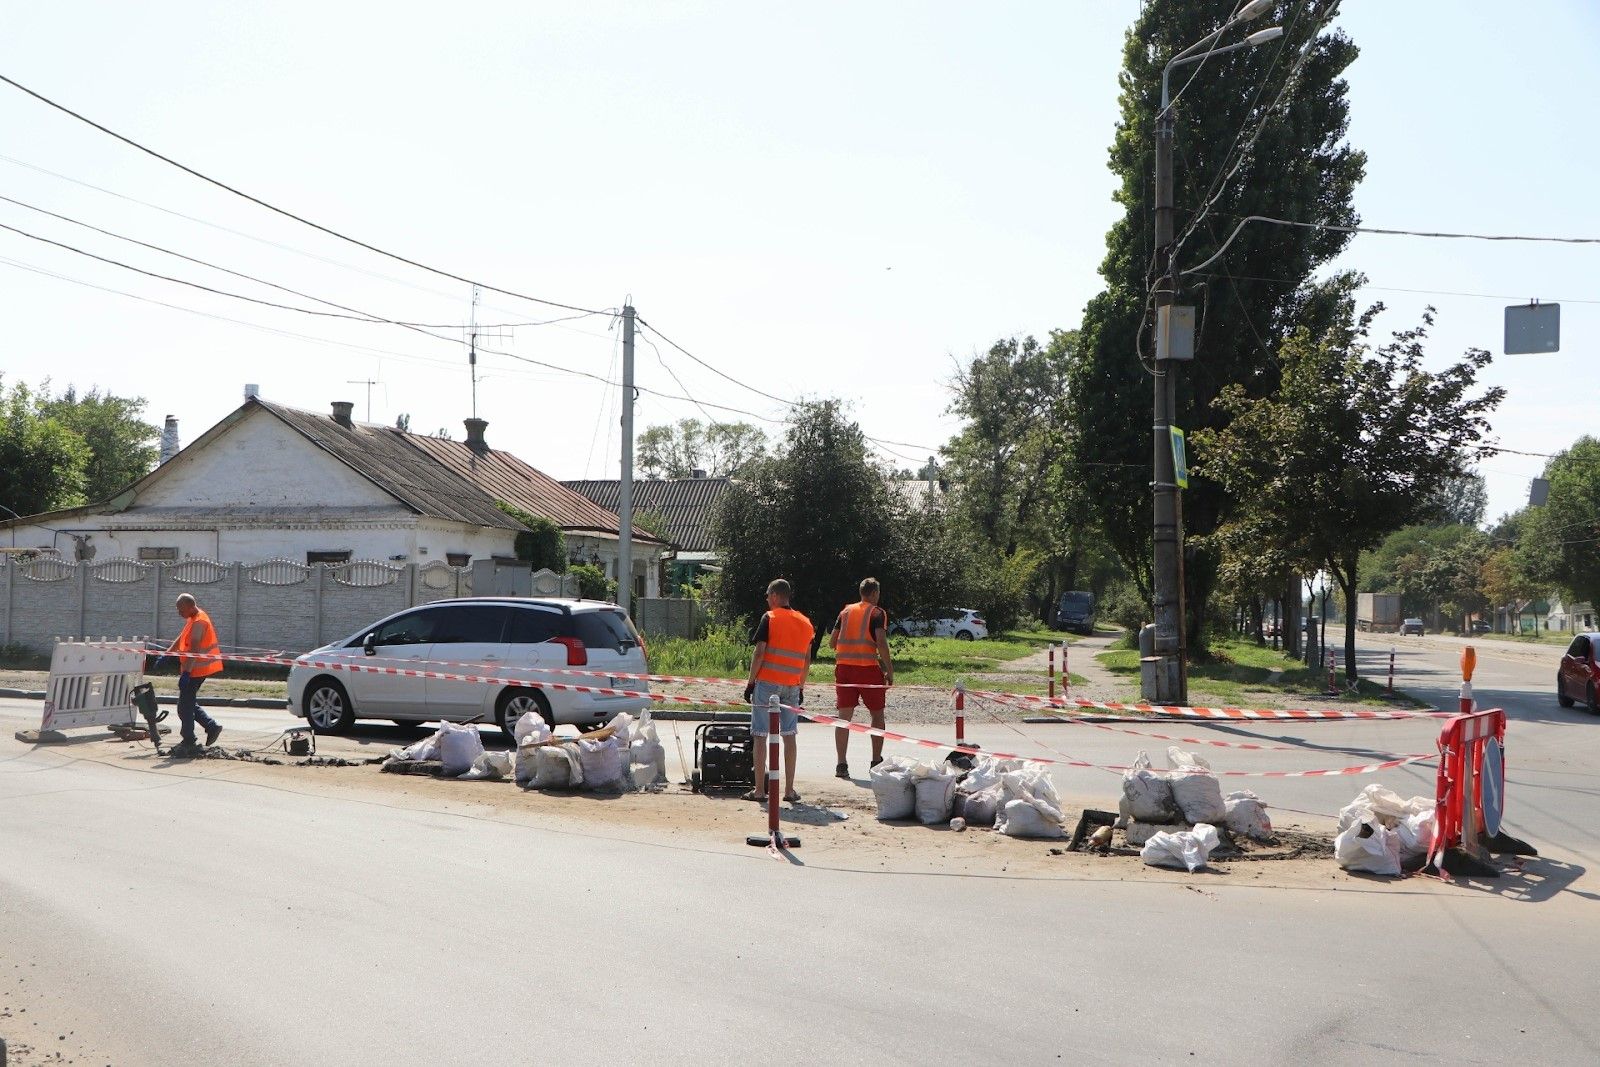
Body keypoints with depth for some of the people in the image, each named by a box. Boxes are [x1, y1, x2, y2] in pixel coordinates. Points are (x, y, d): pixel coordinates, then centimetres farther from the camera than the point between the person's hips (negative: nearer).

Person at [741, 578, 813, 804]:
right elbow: (807, 660, 12)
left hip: (767, 682, -5)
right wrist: (801, 687, 19)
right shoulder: (805, 622, 10)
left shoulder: (770, 618, -7)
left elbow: (759, 653, -11)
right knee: (789, 735, 8)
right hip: (792, 685, 5)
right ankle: (789, 790, 7)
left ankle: (759, 790, 2)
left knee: (761, 736, 1)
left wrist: (751, 682, -4)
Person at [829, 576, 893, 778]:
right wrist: (890, 670, -7)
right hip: (868, 668, -4)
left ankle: (841, 764, 1)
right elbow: (881, 643, -13)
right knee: (877, 715, 11)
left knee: (844, 716, 5)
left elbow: (832, 641, 12)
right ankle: (877, 762, 13)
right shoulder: (877, 613, -1)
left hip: (843, 667, 4)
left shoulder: (845, 611, 14)